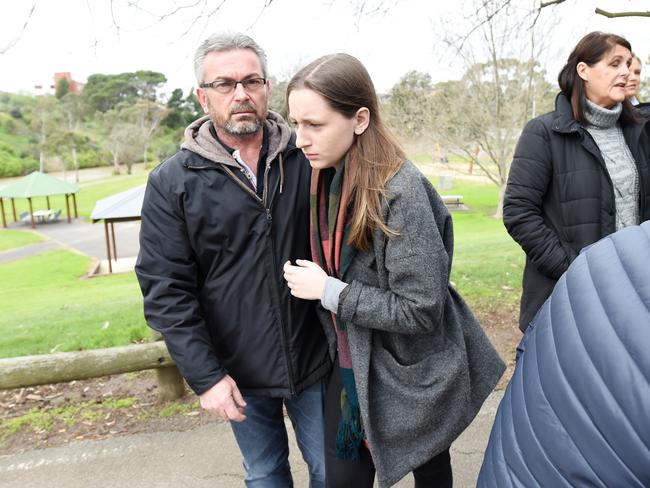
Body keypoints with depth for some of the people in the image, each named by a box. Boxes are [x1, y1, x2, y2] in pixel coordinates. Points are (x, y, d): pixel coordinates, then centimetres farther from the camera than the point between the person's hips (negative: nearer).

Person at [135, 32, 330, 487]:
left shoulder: (308, 161, -6)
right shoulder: (172, 182, -9)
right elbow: (166, 290, -8)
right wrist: (204, 375, -11)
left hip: (314, 360, 1)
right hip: (239, 372, 0)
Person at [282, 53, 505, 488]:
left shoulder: (401, 191, -25)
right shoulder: (328, 179, -1)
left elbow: (419, 311, -24)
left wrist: (328, 291, -21)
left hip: (411, 376, -6)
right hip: (351, 367, 6)